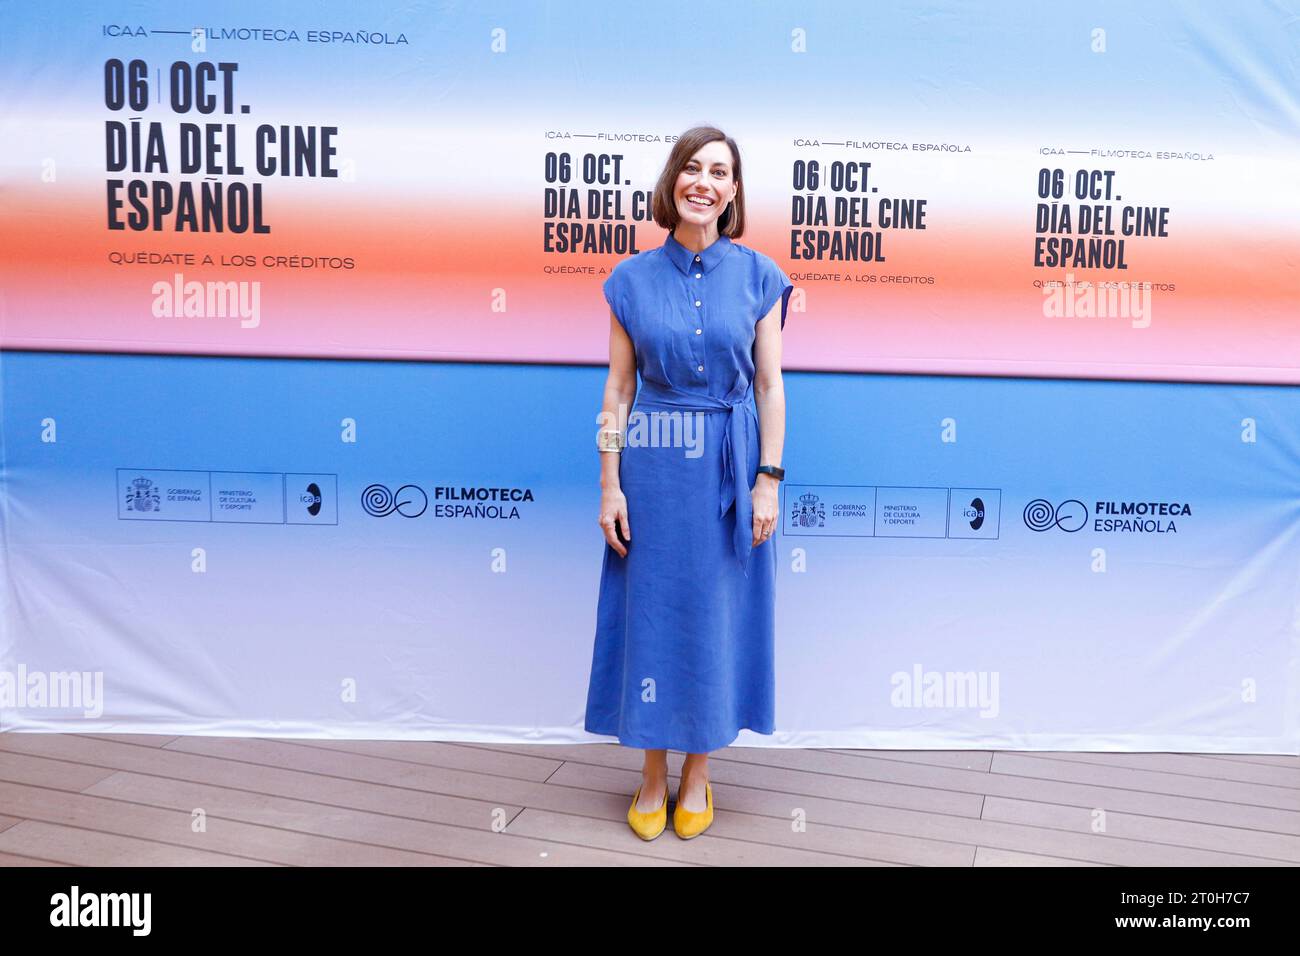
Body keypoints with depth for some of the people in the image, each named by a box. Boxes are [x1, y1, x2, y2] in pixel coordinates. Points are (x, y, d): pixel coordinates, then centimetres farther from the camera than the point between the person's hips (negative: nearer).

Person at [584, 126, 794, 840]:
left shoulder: (758, 275, 0)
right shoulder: (633, 278, 1)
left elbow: (770, 384, 0)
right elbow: (618, 387, 2)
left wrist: (769, 480, -6)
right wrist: (610, 484, -3)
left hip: (731, 466, 0)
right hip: (653, 463, 0)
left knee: (716, 613, 8)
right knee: (651, 610, 7)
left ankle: (698, 773, 26)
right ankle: (653, 774, 25)